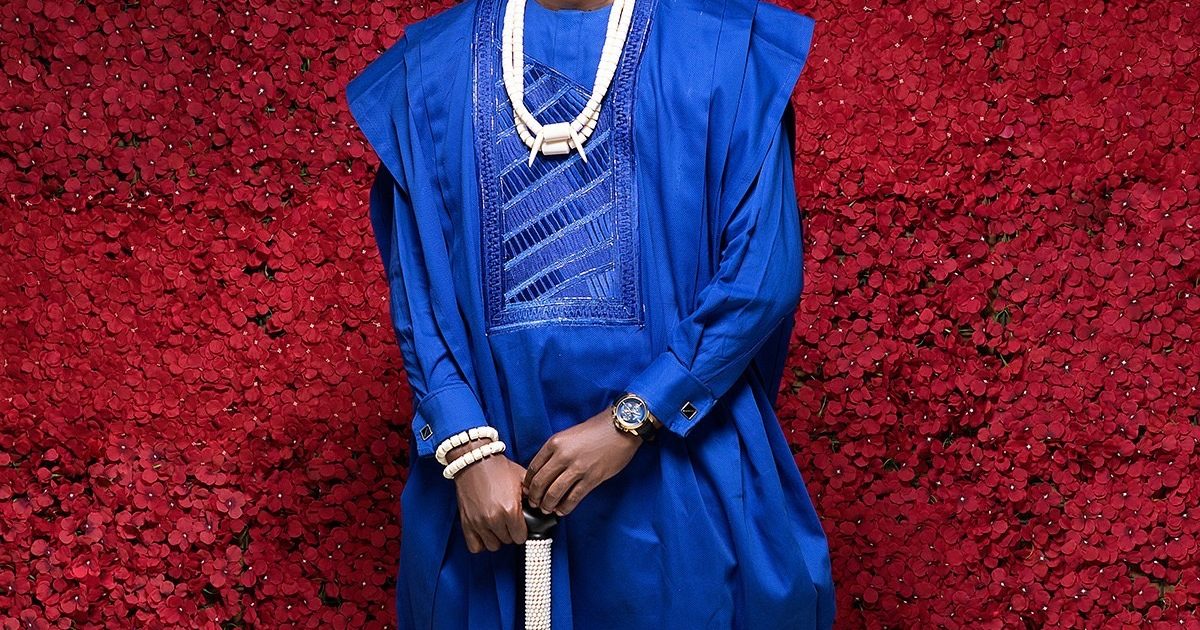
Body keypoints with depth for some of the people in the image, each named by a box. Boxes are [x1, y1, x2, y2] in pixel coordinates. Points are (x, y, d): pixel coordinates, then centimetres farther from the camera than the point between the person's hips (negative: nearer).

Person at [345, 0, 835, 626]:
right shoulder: (432, 66, 4)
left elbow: (765, 272, -9)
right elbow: (416, 283, 2)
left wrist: (631, 421, -15)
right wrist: (468, 451, -10)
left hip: (679, 463, -2)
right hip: (495, 470, 2)